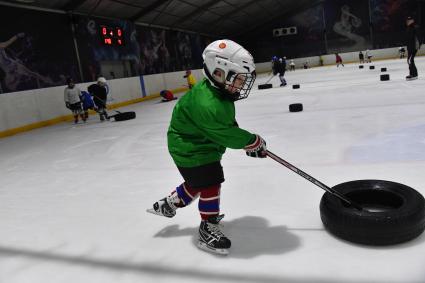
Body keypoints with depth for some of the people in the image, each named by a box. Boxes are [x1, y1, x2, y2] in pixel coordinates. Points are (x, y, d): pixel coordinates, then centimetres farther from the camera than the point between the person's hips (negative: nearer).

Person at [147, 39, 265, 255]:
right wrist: (254, 141, -16)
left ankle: (167, 204, 42)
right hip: (189, 147, -10)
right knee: (210, 183, -7)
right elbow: (226, 135, -30)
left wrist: (249, 144, 4)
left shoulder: (220, 93, -3)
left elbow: (228, 126, 8)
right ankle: (208, 229, 10)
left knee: (198, 182, 22)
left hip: (200, 143, 10)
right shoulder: (207, 104, -34)